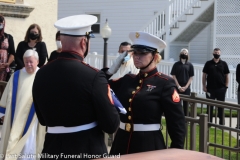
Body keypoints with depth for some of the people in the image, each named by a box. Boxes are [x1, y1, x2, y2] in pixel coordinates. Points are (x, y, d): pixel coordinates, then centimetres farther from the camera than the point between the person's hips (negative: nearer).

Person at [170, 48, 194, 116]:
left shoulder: (190, 65, 6)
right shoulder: (176, 64, 5)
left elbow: (191, 77, 4)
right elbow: (174, 76, 1)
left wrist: (186, 87, -8)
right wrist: (179, 87, -9)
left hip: (186, 88, 0)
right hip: (177, 87, 0)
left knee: (186, 104, 2)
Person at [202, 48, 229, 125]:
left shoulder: (223, 64, 4)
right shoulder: (208, 63, 4)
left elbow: (227, 75, 6)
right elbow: (204, 75, 5)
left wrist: (226, 86, -2)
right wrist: (204, 86, -2)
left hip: (221, 88, 0)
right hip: (210, 88, 0)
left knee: (221, 106, 6)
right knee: (209, 106, 7)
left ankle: (222, 122, 12)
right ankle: (209, 122, 16)